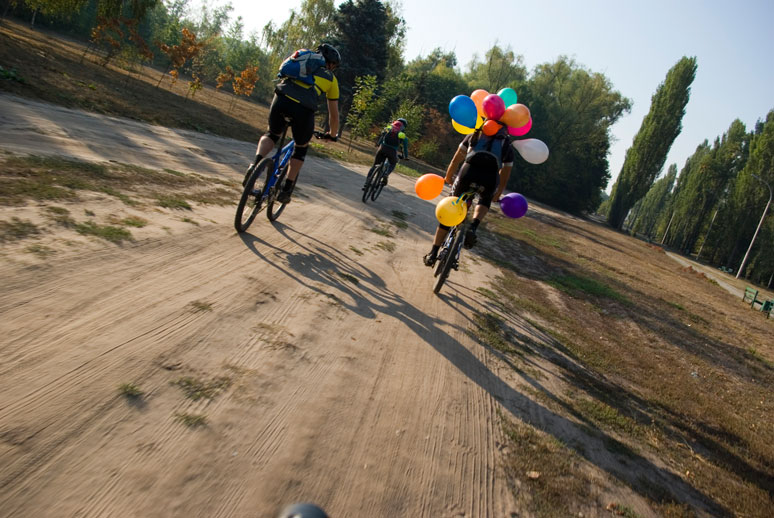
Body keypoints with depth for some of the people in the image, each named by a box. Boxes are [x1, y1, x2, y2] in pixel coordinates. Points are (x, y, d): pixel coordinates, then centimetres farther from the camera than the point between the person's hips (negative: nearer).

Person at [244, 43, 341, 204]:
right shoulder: (331, 78, 26)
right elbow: (334, 113, 28)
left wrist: (283, 113, 54)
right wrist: (332, 134, 44)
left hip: (281, 99, 2)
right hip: (304, 109, -2)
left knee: (272, 134, 30)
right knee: (301, 148, 23)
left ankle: (255, 164, 2)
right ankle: (286, 190, 21)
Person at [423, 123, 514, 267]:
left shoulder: (474, 136, 29)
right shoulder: (507, 146, 28)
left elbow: (456, 160, 30)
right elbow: (504, 176, 33)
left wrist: (448, 178, 44)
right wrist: (497, 195, 48)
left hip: (469, 170, 0)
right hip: (490, 177, 0)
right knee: (485, 200, 35)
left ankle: (433, 254, 15)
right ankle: (473, 228, 6)